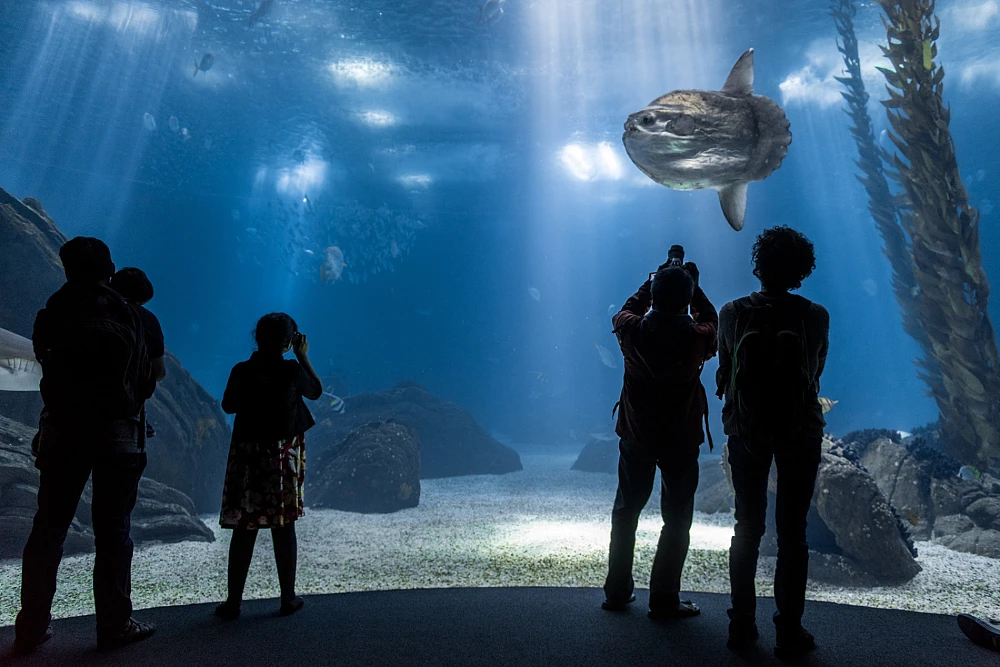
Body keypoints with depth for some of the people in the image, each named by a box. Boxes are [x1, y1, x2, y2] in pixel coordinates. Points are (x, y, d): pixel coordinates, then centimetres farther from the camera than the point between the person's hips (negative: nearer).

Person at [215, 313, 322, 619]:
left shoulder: (241, 371, -4)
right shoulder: (292, 371, -10)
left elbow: (228, 406, 9)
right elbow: (316, 390, 8)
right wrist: (304, 357, 13)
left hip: (247, 455, 1)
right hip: (285, 455, -1)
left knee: (244, 530, 8)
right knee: (284, 528, 8)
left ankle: (233, 602, 13)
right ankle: (288, 598, 16)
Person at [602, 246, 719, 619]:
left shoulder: (633, 332, -12)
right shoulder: (696, 339, -15)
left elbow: (625, 312, 13)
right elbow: (712, 322, 10)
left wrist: (651, 282, 18)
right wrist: (694, 287, 13)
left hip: (636, 434, 3)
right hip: (681, 438, -2)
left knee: (626, 510, 16)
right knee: (677, 518, 11)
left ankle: (617, 591, 26)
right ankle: (664, 600, 16)